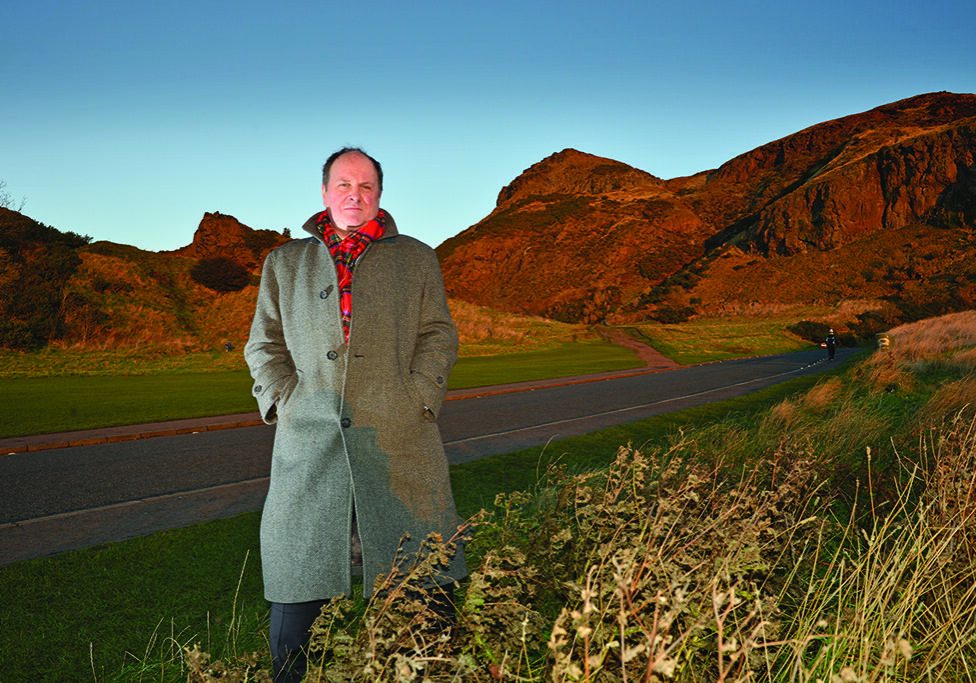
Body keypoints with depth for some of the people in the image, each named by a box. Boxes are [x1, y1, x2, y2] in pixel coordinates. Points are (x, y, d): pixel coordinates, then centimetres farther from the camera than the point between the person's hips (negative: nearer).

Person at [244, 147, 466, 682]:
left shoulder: (416, 260, 15)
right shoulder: (284, 263, 18)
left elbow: (438, 336, 10)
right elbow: (264, 345, 16)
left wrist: (417, 399, -4)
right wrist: (284, 402, 0)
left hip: (397, 438, -1)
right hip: (309, 438, 1)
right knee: (296, 573, 3)